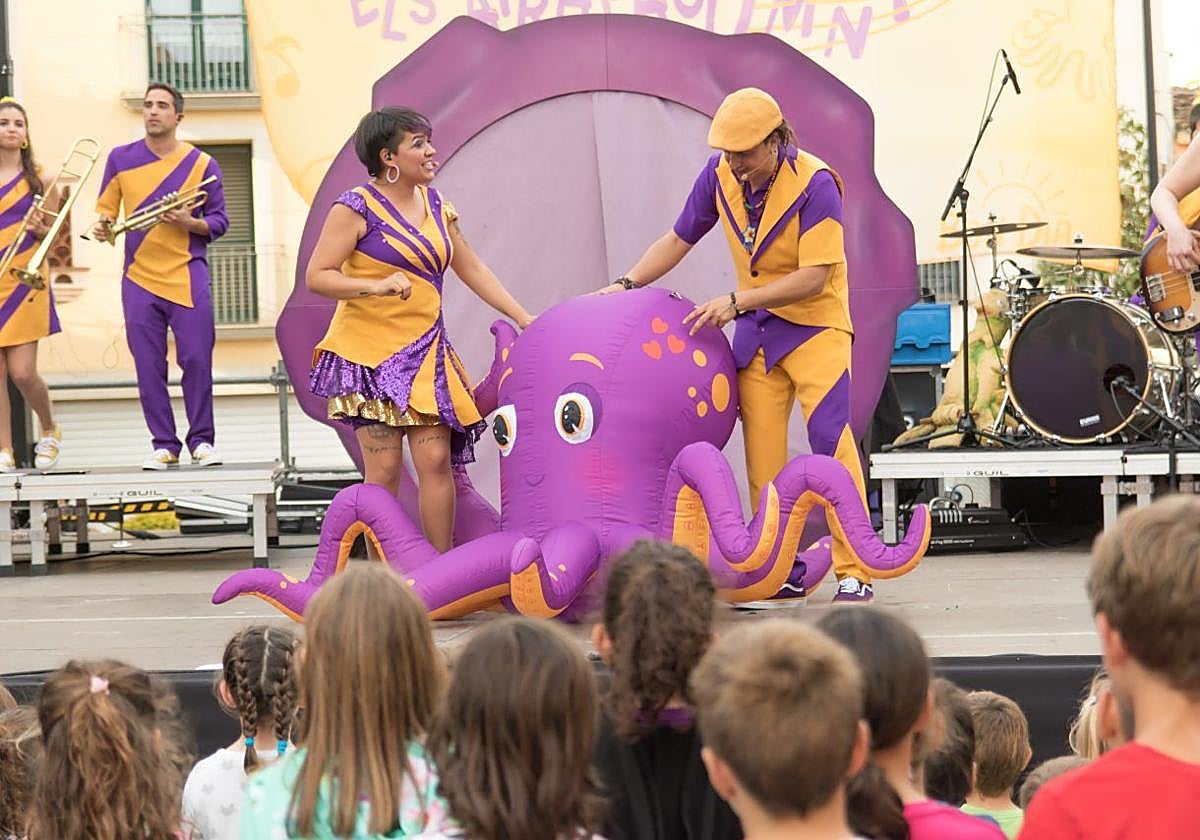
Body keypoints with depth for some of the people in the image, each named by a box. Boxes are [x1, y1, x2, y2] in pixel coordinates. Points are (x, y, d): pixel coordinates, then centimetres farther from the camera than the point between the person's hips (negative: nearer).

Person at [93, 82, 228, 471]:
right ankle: (164, 444, 6)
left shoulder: (201, 163, 4)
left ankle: (202, 440, 5)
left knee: (196, 359, -6)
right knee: (148, 365, -1)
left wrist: (190, 223, -13)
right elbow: (105, 207, 14)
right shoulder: (121, 158, 9)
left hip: (187, 277, -2)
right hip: (139, 278, 2)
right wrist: (102, 226, -8)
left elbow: (219, 220, 6)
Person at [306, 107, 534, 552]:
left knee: (435, 460, -3)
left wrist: (524, 319, 12)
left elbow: (472, 270, 17)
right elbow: (316, 277, -11)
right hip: (370, 352, -5)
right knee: (384, 467, -5)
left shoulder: (434, 204, 12)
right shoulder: (356, 208, -8)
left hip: (424, 349, 5)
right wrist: (376, 286, -26)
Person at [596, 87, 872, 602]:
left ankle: (854, 573, -15)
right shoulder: (720, 174, -5)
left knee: (831, 439, -16)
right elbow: (679, 239, 9)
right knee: (762, 453, 1)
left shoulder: (814, 185, -22)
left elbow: (813, 278, -24)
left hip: (815, 324, -5)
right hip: (756, 332, 6)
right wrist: (626, 286, -1)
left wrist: (736, 302, -26)